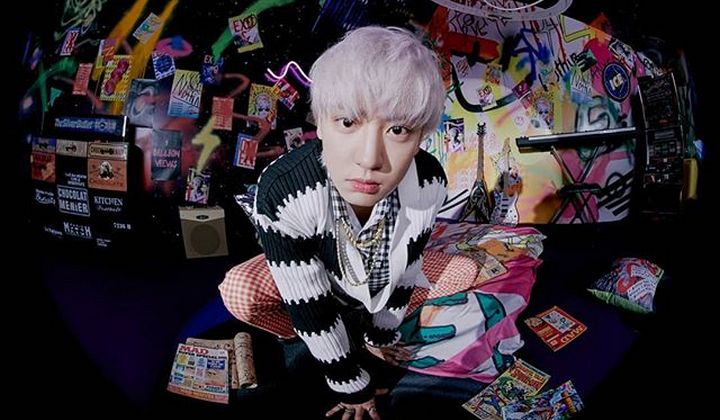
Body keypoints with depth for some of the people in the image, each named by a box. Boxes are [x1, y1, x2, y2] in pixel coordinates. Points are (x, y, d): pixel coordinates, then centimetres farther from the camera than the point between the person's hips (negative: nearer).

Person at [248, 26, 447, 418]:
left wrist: (381, 335, 1)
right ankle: (348, 340, 0)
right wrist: (351, 386, -18)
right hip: (311, 277, -2)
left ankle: (364, 332, 8)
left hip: (379, 284, 3)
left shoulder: (429, 184, -33)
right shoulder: (282, 192, -42)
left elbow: (403, 270, -14)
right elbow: (307, 304, -30)